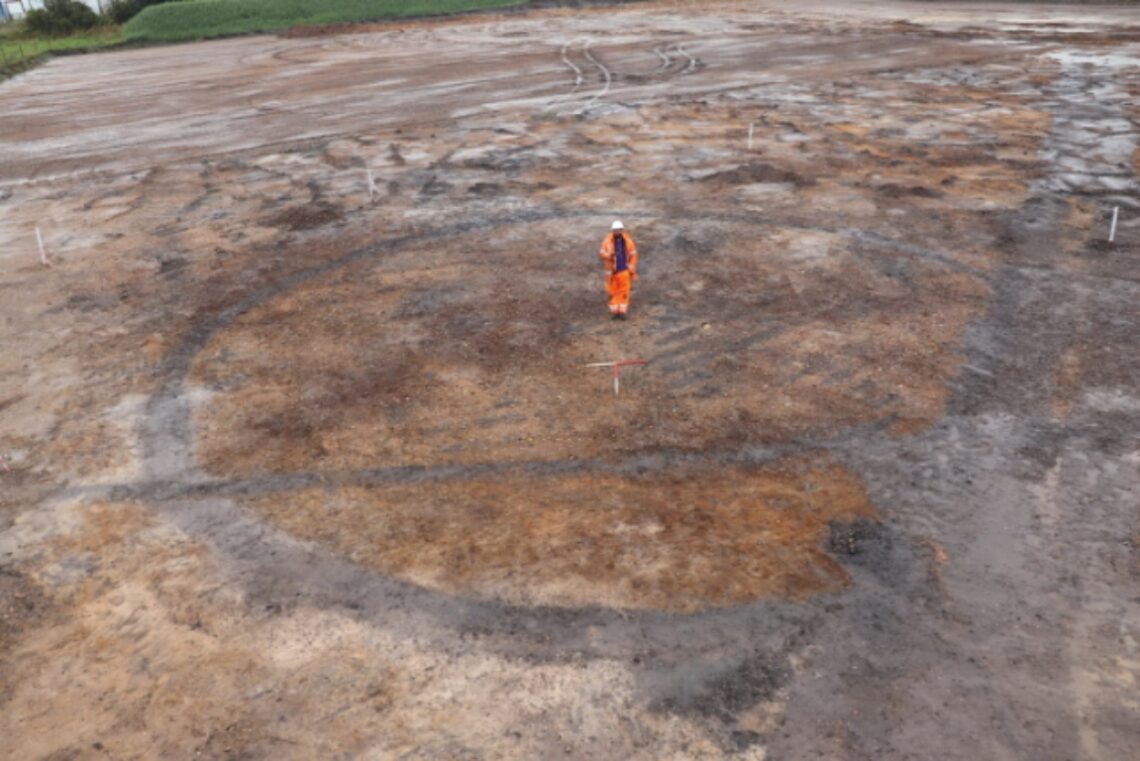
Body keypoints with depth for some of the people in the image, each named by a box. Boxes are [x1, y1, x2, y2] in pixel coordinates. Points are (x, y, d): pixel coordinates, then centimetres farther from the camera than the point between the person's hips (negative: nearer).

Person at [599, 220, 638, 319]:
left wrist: (632, 271, -2)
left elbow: (633, 255, 2)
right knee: (612, 291, 4)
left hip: (624, 270, 0)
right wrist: (609, 255, -30)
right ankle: (614, 311, 13)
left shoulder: (628, 240, -5)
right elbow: (601, 255, -7)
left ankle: (622, 312, 6)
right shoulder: (607, 241, -7)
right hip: (612, 271, 0)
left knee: (624, 291, -1)